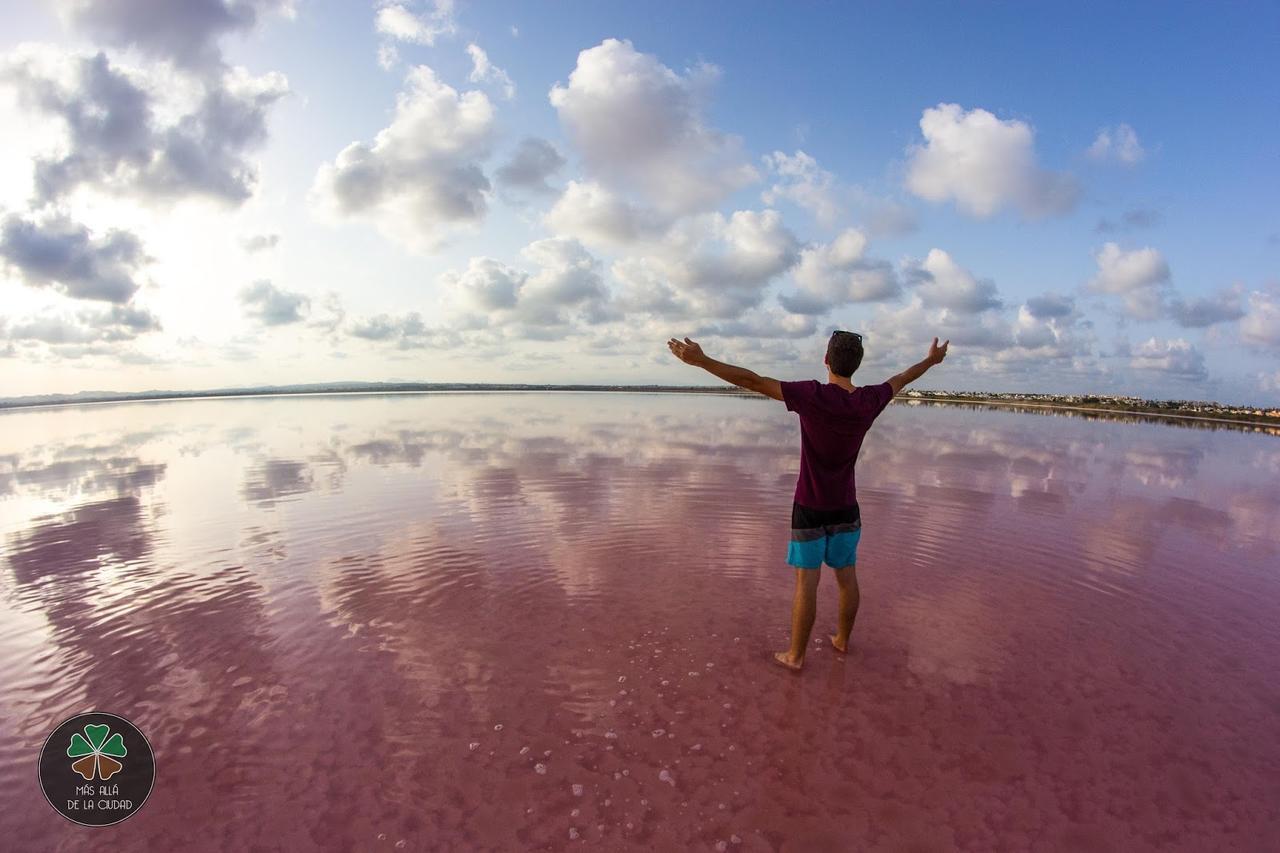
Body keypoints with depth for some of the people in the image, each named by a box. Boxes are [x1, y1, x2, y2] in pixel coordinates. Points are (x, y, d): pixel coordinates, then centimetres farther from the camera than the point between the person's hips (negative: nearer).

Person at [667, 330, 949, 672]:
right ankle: (842, 639, 36)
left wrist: (701, 360, -29)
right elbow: (901, 379, 13)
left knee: (806, 582, 3)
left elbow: (753, 381, -28)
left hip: (810, 508, -4)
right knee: (847, 576, 18)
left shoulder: (813, 396, -22)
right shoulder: (869, 401, -7)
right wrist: (932, 360, 33)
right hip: (846, 507, 5)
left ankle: (796, 655, 15)